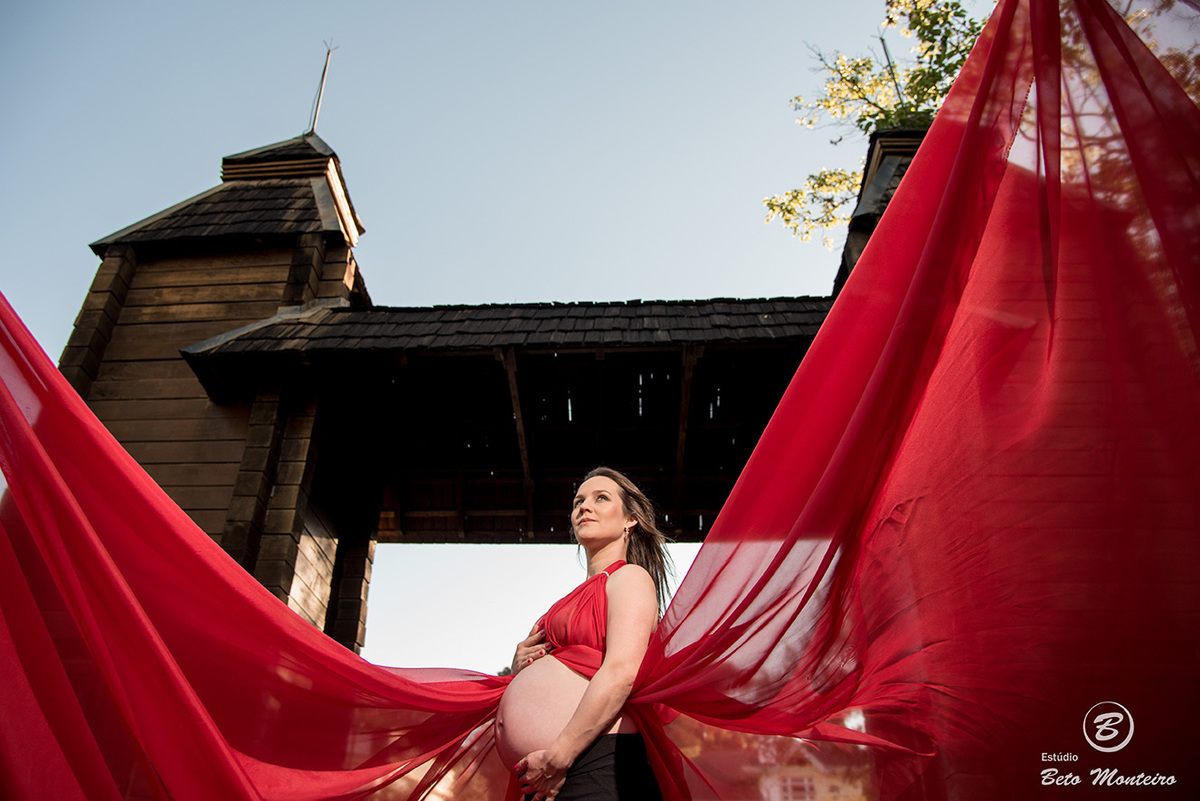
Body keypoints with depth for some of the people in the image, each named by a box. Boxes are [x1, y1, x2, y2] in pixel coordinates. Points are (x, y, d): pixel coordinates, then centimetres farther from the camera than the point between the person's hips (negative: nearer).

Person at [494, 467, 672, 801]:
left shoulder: (629, 578, -3)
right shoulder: (580, 595, 21)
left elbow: (621, 673, -18)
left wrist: (558, 758, -19)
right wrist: (520, 668, 6)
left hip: (596, 767, -8)